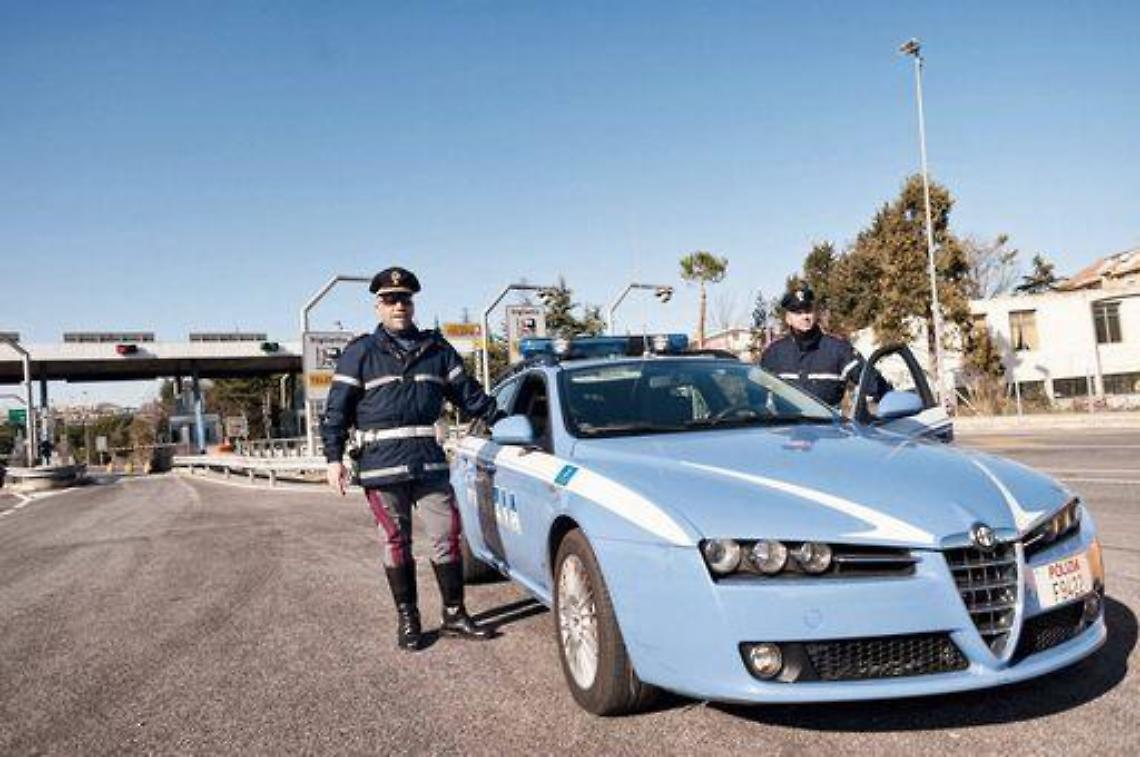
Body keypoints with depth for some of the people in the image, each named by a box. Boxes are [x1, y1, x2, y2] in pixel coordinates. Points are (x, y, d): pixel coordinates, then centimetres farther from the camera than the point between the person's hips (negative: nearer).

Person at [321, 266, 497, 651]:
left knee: (447, 537, 4)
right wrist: (334, 458, -4)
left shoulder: (436, 348, 12)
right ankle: (407, 619, 20)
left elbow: (467, 392, 17)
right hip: (382, 467, -3)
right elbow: (337, 408, 2)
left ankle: (454, 615, 17)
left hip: (430, 463, 3)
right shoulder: (360, 352, 3)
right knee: (397, 543, 5)